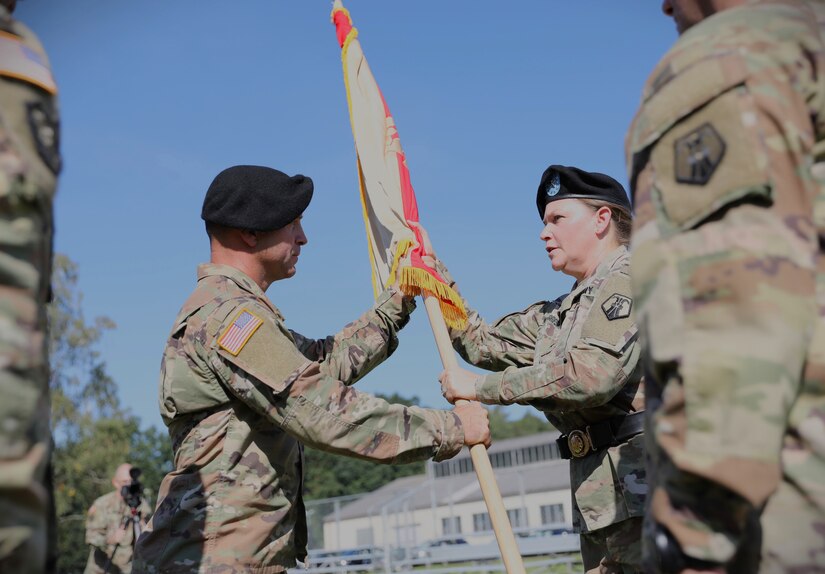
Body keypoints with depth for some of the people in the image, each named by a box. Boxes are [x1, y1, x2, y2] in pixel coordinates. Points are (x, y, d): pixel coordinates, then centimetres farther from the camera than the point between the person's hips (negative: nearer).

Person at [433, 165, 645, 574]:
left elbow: (592, 374, -21)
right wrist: (432, 268, 19)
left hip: (644, 482, -9)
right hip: (602, 498, 9)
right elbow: (483, 341, 21)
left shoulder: (633, 278, -7)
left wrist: (482, 387, -14)